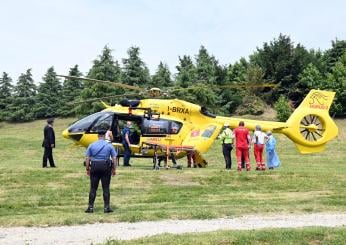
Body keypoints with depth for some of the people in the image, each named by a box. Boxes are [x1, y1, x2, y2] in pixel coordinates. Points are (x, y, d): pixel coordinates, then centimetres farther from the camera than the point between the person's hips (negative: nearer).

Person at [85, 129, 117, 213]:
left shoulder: (92, 145, 2)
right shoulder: (109, 145, 1)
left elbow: (87, 158, 2)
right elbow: (114, 158, -1)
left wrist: (87, 169, 9)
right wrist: (113, 169, 7)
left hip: (94, 167, 1)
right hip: (106, 168, -1)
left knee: (93, 188, 6)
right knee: (106, 188, 5)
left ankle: (90, 207, 7)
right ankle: (106, 207, 6)